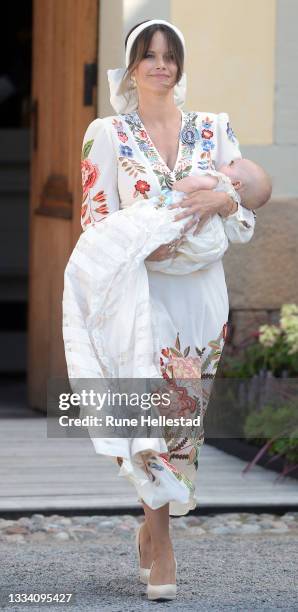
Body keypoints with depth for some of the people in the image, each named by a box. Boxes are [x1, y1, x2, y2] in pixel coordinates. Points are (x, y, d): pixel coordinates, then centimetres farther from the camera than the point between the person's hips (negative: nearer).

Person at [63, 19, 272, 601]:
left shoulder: (213, 130, 9)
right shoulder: (108, 134, 2)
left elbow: (250, 197, 6)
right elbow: (97, 219, -2)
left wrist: (223, 199, -17)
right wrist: (145, 241, -20)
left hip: (201, 292, 3)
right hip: (141, 292, -3)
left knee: (185, 413, 6)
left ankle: (152, 526, 23)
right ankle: (161, 548, -7)